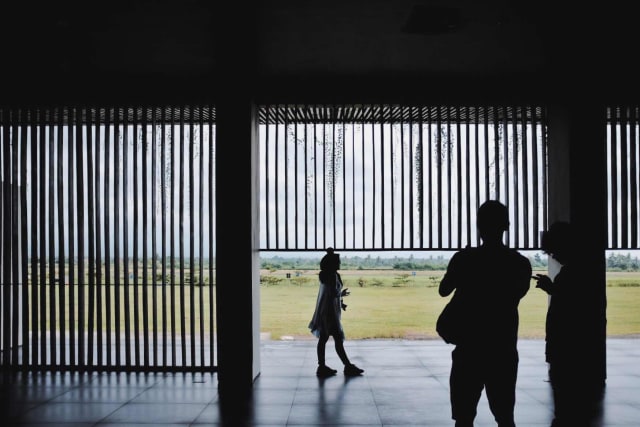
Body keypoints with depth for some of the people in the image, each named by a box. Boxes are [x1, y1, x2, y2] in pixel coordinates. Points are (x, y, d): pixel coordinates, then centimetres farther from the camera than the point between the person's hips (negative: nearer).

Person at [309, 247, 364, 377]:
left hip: (323, 312, 9)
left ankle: (322, 367, 13)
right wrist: (342, 293, -2)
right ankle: (348, 367, 2)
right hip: (330, 312, -9)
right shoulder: (333, 276, -16)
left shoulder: (325, 275, 12)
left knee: (323, 339, 9)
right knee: (338, 340, -4)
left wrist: (340, 303, 21)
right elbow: (334, 293, -22)